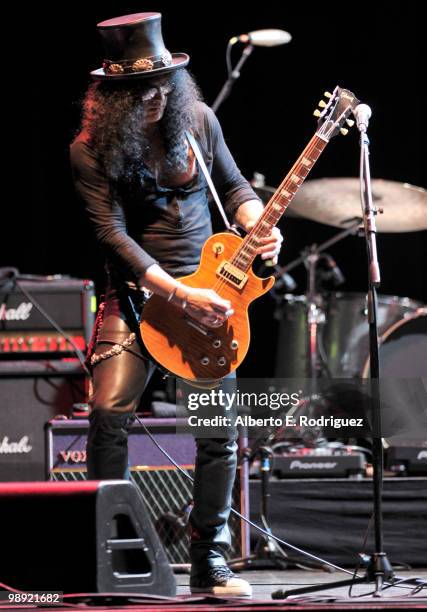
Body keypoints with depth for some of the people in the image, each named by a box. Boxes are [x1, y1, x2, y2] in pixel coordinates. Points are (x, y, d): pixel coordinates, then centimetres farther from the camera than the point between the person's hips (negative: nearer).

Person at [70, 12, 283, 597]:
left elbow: (233, 185, 15)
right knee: (108, 410, -19)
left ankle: (209, 560, 10)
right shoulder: (91, 149, -8)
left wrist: (260, 227, -8)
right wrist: (181, 296, -22)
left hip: (208, 286, 3)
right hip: (136, 293, -3)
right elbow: (113, 235, -14)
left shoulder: (197, 119, 2)